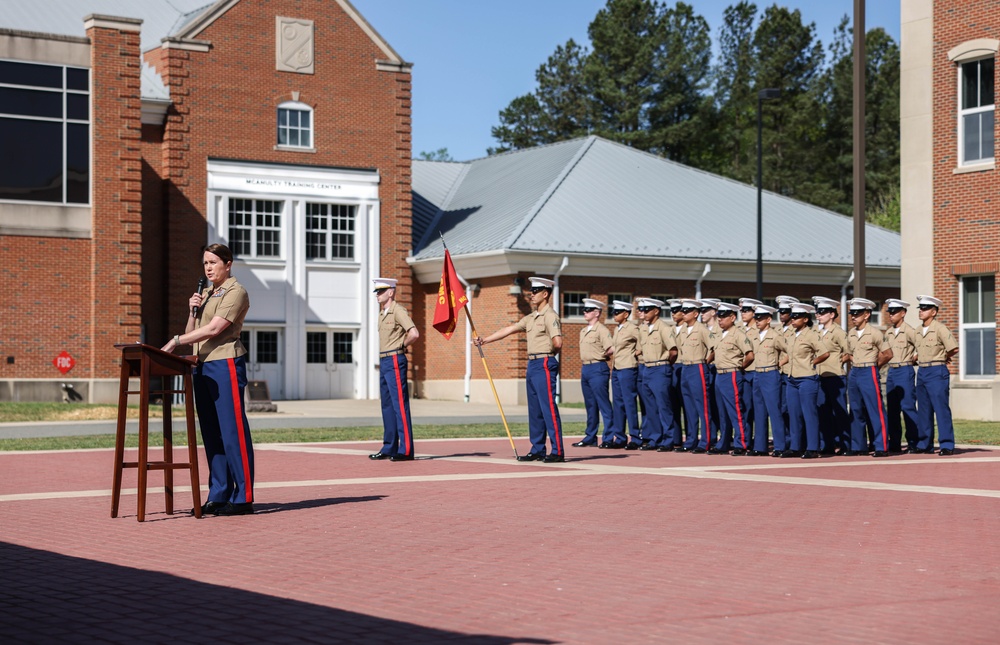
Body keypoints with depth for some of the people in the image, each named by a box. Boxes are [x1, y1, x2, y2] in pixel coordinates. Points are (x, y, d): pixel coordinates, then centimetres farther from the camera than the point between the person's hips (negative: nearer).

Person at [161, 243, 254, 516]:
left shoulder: (236, 292, -4)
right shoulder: (206, 295, 21)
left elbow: (214, 329, -15)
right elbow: (192, 333, 21)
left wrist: (176, 341, -17)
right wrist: (193, 311, 3)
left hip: (226, 363, -9)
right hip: (203, 366, 9)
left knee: (233, 431, -9)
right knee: (211, 434, 8)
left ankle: (243, 498, -8)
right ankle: (218, 496, 11)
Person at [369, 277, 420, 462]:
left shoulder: (398, 311, -12)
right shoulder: (382, 313, 16)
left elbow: (414, 334, -24)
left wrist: (401, 346, -7)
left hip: (395, 361, -10)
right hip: (384, 362, 10)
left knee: (400, 405, -9)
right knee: (387, 405, 11)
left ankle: (406, 450, -8)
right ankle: (389, 448, 16)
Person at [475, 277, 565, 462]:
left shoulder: (550, 316, -10)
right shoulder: (531, 318, 18)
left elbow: (557, 343, -21)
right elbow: (508, 330, 20)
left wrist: (549, 353, -1)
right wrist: (485, 340, 18)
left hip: (544, 365, -9)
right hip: (532, 365, 9)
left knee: (549, 408, -10)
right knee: (534, 410, 11)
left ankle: (557, 452, -9)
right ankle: (537, 450, 15)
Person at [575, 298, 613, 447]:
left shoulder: (601, 330, -9)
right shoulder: (583, 331, 17)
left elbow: (612, 349, -16)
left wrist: (601, 356, -2)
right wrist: (582, 368, 15)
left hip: (598, 369, -9)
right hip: (585, 369, 9)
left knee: (603, 404, -6)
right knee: (590, 405, 12)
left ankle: (608, 438, -4)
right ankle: (590, 437, 17)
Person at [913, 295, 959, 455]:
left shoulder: (940, 329, -10)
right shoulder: (918, 331, 11)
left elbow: (954, 349, -14)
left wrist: (942, 358, 0)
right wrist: (917, 358, 8)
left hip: (937, 372, -7)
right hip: (922, 372, 8)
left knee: (941, 408, -8)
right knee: (923, 410, 10)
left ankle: (947, 445, -5)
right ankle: (924, 444, 16)